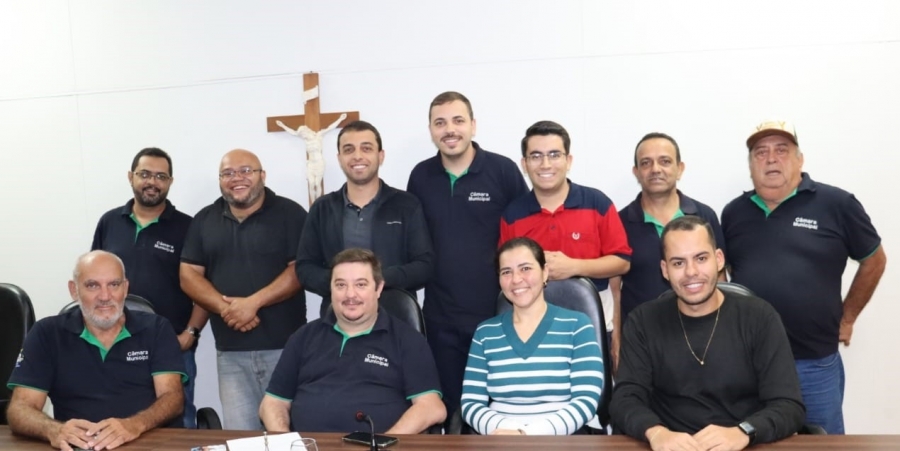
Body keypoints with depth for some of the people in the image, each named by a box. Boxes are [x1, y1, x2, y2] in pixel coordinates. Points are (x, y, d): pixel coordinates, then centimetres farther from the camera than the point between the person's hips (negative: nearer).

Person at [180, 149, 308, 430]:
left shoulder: (289, 214, 0)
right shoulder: (204, 220, 12)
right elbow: (189, 275, 6)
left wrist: (253, 302, -17)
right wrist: (225, 308, -11)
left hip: (285, 346, -3)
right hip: (231, 352, 3)